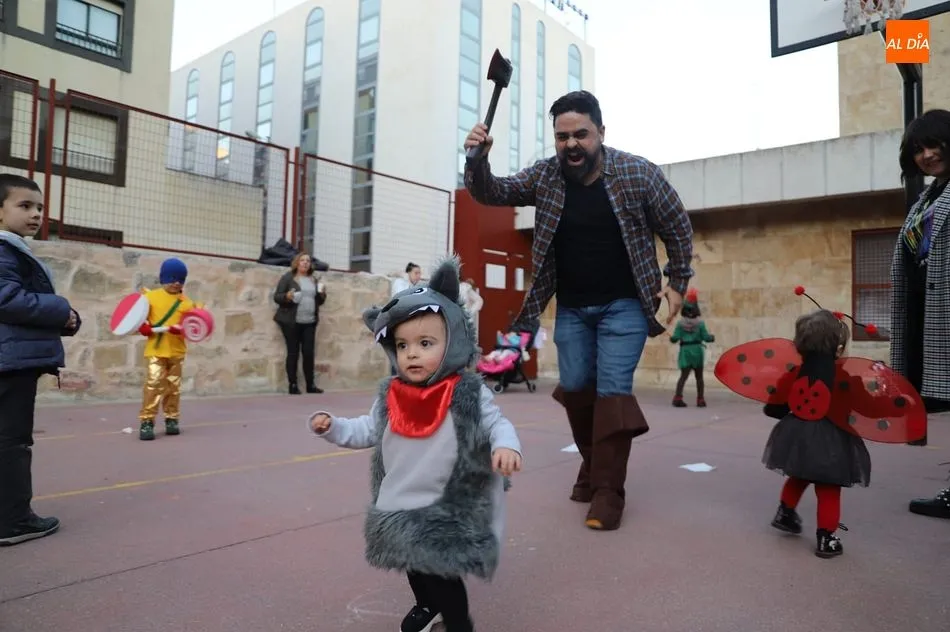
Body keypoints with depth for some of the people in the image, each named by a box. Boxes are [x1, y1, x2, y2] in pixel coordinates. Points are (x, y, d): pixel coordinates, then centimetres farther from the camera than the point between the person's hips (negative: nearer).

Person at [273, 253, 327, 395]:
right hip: (291, 322, -4)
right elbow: (276, 297, -3)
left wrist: (322, 294, -1)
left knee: (309, 353, 3)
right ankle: (292, 385, 4)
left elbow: (318, 301, 19)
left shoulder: (314, 279, 15)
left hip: (310, 322, 4)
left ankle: (310, 384, 9)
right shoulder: (288, 277, 0)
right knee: (293, 352, -2)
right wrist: (287, 296, -22)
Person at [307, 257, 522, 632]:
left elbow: (496, 422, -11)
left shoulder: (469, 394, -14)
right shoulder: (390, 397, -1)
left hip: (447, 507, -6)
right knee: (415, 565, 25)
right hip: (401, 505, 6)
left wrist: (505, 445, -31)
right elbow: (367, 431, 9)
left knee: (440, 572, -2)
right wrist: (332, 427, -5)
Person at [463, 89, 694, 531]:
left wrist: (677, 283, -2)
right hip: (571, 308, 4)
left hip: (623, 305, -3)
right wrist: (478, 160, -26)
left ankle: (608, 490, 2)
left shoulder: (638, 173, -12)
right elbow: (492, 194, -6)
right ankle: (593, 464, 32)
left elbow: (678, 229, -1)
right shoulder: (544, 176, -5)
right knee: (575, 389, 10)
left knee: (613, 391, -8)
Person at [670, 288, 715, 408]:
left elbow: (675, 338, -8)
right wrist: (712, 337, 16)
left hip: (685, 350, 0)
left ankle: (678, 398, -13)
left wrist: (671, 338, 15)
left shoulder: (681, 323, -4)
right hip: (697, 349, 0)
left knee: (684, 375, 1)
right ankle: (700, 400, 12)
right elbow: (706, 337, -5)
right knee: (699, 376, 11)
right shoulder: (700, 322, -5)